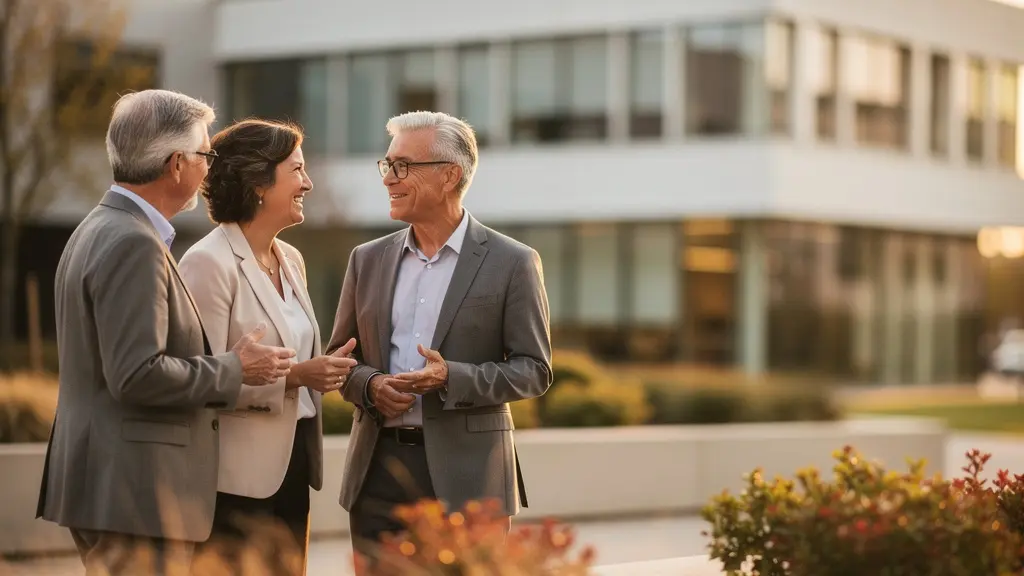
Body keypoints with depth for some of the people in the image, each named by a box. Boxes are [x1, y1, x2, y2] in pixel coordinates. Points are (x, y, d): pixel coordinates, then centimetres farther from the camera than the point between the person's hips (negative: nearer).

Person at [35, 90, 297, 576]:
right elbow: (137, 375, -23)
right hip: (134, 496, -10)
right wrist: (235, 370, -11)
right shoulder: (133, 244, -17)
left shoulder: (99, 229, 15)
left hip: (105, 482, 10)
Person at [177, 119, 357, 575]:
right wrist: (292, 376, -22)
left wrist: (321, 371, 3)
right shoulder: (209, 262, -12)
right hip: (239, 473, -8)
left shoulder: (291, 260, 13)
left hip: (292, 462, 8)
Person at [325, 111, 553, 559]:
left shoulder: (512, 263, -2)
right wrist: (370, 384, -7)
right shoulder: (368, 260, 11)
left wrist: (452, 378, -18)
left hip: (466, 476, -4)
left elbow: (534, 369, -3)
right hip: (378, 475, 4)